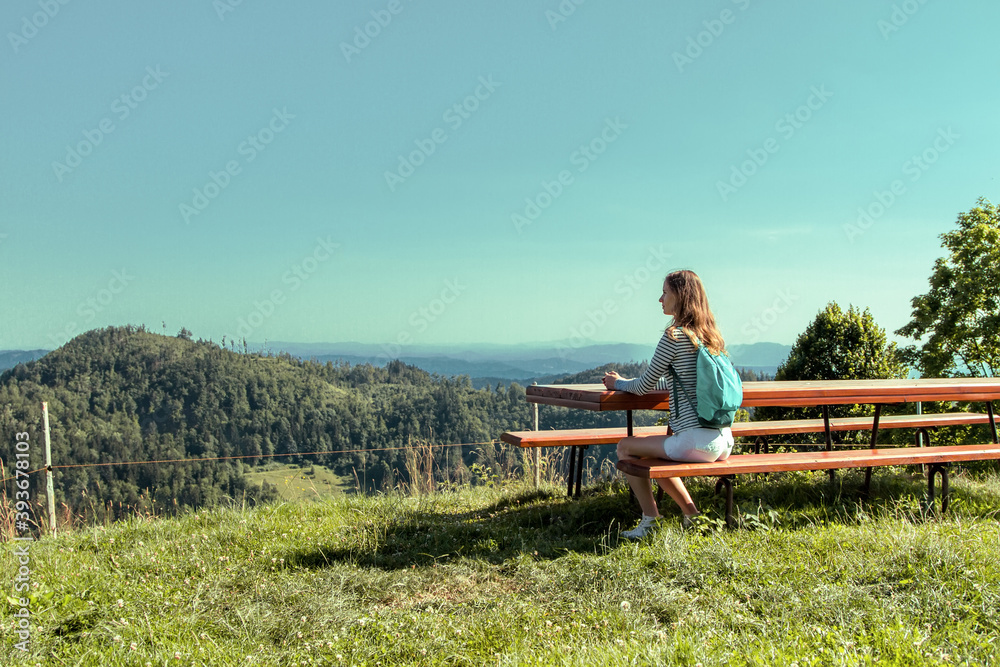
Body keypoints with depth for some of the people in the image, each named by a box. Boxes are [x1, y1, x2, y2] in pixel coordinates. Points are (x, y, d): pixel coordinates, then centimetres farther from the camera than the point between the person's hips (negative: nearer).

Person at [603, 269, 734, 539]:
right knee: (655, 452, 29)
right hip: (724, 442, 8)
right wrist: (626, 381, 24)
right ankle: (691, 514, 27)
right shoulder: (712, 335, 12)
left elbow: (644, 386, -6)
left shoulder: (674, 336, -12)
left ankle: (650, 519, 5)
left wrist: (618, 383, 15)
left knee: (625, 448, 7)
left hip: (697, 442, -8)